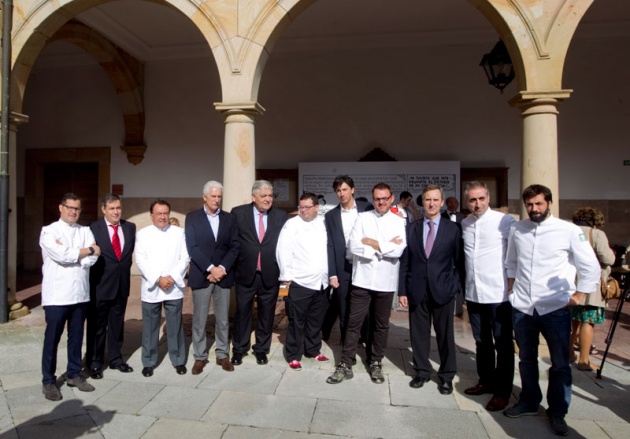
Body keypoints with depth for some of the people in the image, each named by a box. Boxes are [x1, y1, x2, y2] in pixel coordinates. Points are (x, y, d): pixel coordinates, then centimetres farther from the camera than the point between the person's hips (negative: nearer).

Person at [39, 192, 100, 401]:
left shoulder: (85, 231, 8)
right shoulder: (49, 231, -4)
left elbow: (92, 259, -4)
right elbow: (62, 256, -19)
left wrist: (70, 253, -14)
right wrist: (88, 250, -9)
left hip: (81, 293, 4)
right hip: (57, 294, -4)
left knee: (76, 337, 14)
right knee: (52, 338, 7)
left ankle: (74, 374, 28)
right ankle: (48, 381, 21)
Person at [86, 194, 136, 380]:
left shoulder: (130, 227, 5)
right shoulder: (94, 228, -9)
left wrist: (125, 266, 6)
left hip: (122, 284, 4)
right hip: (100, 285, -4)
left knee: (117, 324, 16)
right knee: (97, 326, 10)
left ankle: (116, 358, 31)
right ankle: (94, 362, 25)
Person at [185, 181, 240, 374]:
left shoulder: (229, 218, 8)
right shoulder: (192, 217, 2)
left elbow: (235, 246, 1)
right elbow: (192, 247, -7)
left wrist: (222, 268, -11)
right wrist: (210, 268, -14)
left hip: (223, 275, 2)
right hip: (201, 275, -2)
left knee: (223, 319, 8)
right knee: (199, 319, 4)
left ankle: (222, 355, 21)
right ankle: (200, 357, 18)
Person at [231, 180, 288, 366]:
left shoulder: (281, 216, 0)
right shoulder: (238, 213, -3)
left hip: (270, 274, 1)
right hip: (245, 273, -1)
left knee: (266, 314, 13)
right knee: (242, 312, 13)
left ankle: (261, 349, 32)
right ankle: (238, 349, 32)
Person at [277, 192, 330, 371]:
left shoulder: (324, 223, 8)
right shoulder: (292, 224, -3)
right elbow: (283, 250, -8)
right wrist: (286, 275, -10)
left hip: (321, 282, 4)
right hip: (299, 282, -4)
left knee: (316, 320, 16)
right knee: (297, 321, 5)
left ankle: (313, 350, 32)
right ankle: (294, 355, 19)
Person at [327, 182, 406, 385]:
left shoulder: (399, 222, 1)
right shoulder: (362, 218, 1)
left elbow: (399, 250, -14)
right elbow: (353, 247, -10)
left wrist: (372, 243, -11)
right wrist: (385, 247, -11)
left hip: (385, 282, 1)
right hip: (362, 280, 0)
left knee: (381, 325, 14)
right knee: (354, 323, 6)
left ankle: (376, 364, 31)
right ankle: (346, 365, 17)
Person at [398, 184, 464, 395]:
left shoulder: (453, 229, 1)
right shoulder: (412, 229, 5)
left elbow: (459, 261, 3)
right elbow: (404, 262, 3)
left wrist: (457, 287, -4)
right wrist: (402, 290, 0)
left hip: (443, 290, -1)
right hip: (417, 290, 1)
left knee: (445, 334, 10)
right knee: (418, 334, 10)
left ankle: (446, 376, 28)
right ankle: (422, 371, 29)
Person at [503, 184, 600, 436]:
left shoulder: (568, 231, -8)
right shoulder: (516, 230, 2)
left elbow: (590, 267, -2)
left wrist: (579, 296, -4)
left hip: (555, 308, -3)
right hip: (522, 307, 3)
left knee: (560, 364, 8)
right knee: (526, 359, 17)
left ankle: (557, 412, 28)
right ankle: (529, 402, 36)